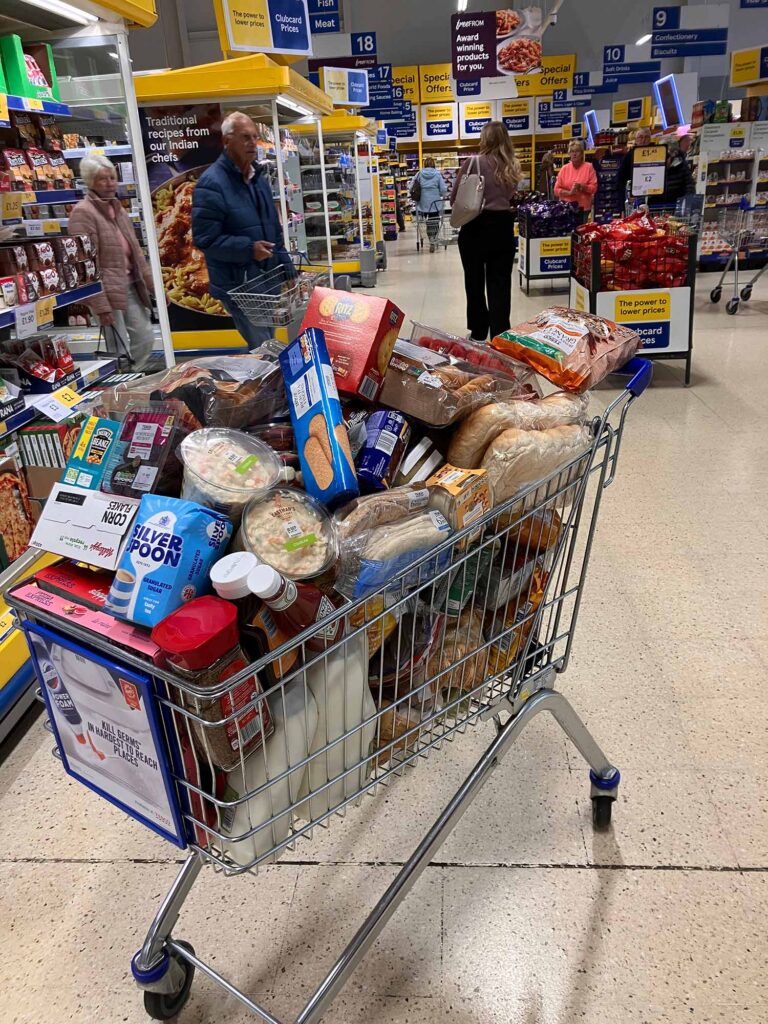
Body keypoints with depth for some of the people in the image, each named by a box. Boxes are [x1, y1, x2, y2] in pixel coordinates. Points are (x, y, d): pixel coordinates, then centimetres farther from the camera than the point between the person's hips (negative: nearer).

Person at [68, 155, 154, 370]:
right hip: (106, 290, -8)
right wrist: (100, 305, -22)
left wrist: (154, 285, 13)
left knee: (145, 338, 12)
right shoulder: (82, 212, -11)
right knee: (119, 351, -4)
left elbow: (136, 252, 18)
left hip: (130, 285, 8)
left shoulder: (117, 208, 14)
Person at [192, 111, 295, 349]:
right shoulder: (211, 183, -13)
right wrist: (248, 248, -27)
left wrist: (287, 267, 14)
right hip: (238, 284, -8)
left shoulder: (259, 176, 13)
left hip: (268, 278, 8)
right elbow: (205, 240, -18)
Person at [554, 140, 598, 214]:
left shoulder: (589, 167, 4)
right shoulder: (564, 168, 9)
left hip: (583, 208, -1)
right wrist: (569, 192, -11)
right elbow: (557, 189, 5)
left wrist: (581, 187, -16)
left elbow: (594, 188, 0)